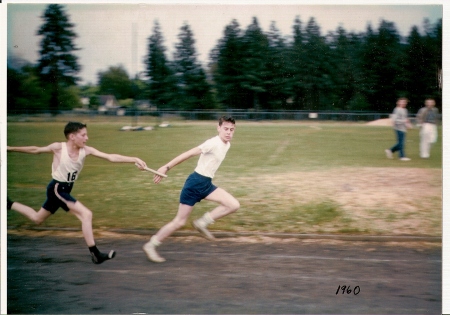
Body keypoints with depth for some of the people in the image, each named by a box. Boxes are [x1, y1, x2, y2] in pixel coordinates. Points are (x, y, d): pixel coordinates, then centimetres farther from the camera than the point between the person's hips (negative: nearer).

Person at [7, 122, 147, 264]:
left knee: (37, 218, 23)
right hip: (56, 189, -7)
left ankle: (8, 204, 42)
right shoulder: (58, 148, -19)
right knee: (86, 214, -19)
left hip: (65, 189, 7)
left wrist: (135, 159, -25)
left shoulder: (86, 150, -9)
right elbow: (36, 150, -4)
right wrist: (10, 148, 1)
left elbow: (111, 157, -16)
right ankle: (95, 254, -16)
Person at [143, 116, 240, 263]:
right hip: (195, 183, -8)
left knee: (234, 205, -6)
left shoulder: (226, 145, 6)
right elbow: (188, 154, -22)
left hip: (206, 184, 8)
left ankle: (202, 223, 5)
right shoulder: (213, 143, -20)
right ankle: (151, 245, 14)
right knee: (180, 221, -2)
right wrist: (166, 167, -23)